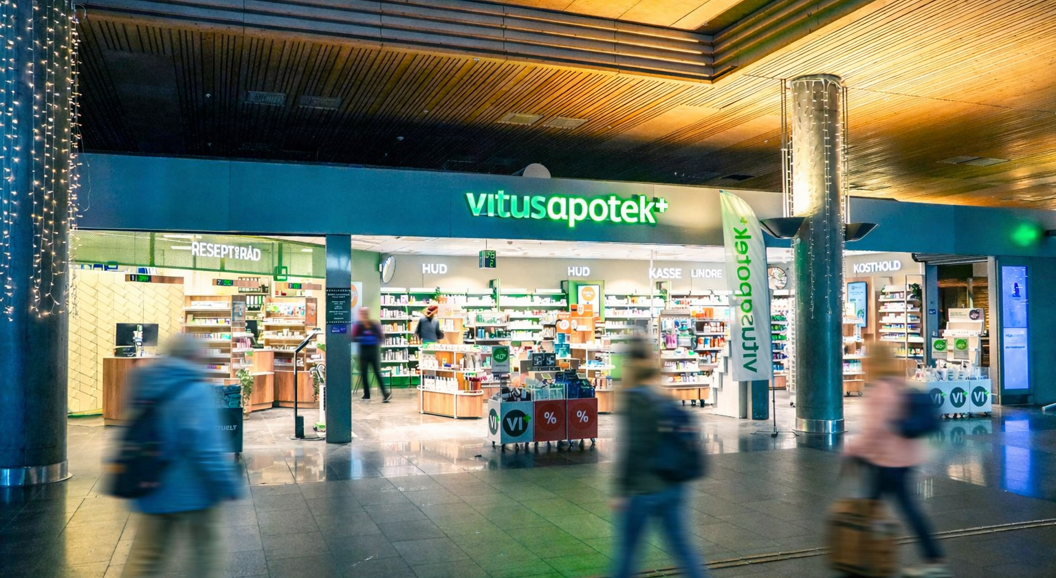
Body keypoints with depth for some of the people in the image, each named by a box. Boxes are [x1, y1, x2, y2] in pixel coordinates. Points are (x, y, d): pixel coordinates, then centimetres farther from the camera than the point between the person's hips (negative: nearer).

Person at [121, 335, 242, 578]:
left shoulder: (143, 389, 9)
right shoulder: (195, 390, -17)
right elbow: (206, 445, -23)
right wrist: (227, 483, -15)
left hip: (153, 492, 7)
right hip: (192, 492, -7)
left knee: (146, 557, 11)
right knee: (207, 548, 10)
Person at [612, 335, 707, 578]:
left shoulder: (634, 398, -15)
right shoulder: (663, 399, 7)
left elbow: (631, 449, -19)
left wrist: (621, 491, -15)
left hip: (643, 491, -7)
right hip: (672, 488, 7)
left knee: (626, 548, 9)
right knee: (681, 546, 11)